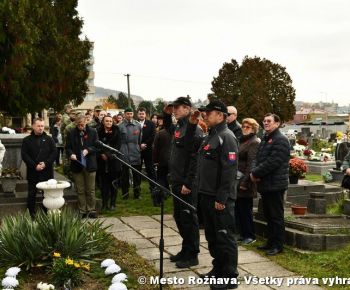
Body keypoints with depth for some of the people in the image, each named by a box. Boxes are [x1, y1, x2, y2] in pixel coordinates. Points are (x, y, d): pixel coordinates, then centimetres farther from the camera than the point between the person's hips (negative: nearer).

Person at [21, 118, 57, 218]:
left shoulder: (49, 139, 7)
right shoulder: (27, 140, 4)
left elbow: (54, 153, 1)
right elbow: (24, 155, -4)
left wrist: (46, 163, -13)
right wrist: (35, 166, -14)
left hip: (47, 172, 1)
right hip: (32, 172, -1)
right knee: (32, 194, 5)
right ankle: (31, 214, 14)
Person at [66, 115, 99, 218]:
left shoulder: (92, 132, 2)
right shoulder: (71, 133, 4)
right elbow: (68, 148, 6)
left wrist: (88, 150, -16)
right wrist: (71, 154, -14)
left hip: (90, 165, -1)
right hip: (77, 166, 1)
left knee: (90, 190, 6)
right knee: (80, 190, 7)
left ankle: (91, 210, 15)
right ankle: (82, 211, 14)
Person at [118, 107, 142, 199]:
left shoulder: (138, 125, 7)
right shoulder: (120, 126, -2)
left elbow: (140, 139, 12)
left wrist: (140, 148, 7)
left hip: (136, 154, 2)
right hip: (124, 154, -2)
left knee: (137, 175, 7)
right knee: (125, 175, 6)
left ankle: (137, 193, 17)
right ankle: (125, 193, 16)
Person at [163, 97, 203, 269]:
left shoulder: (193, 129, -16)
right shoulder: (178, 127, 12)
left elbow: (195, 158, -21)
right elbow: (168, 128, 38)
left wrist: (188, 183, -22)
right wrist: (166, 114, 19)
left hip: (187, 184, -9)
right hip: (177, 181, 9)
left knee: (188, 218, 0)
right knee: (179, 216, 17)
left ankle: (192, 255, 11)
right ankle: (186, 249, 30)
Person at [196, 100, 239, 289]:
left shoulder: (226, 137, -14)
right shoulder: (210, 136, 16)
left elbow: (229, 170, -21)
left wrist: (221, 198, -22)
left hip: (220, 198, -9)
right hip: (207, 196, 10)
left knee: (224, 237, -2)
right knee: (211, 236, 16)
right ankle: (218, 269, 29)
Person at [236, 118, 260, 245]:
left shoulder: (254, 143, -10)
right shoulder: (242, 141, 18)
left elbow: (251, 164, -18)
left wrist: (245, 182, -21)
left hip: (245, 183, -8)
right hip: (238, 181, 8)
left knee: (245, 209, -1)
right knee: (238, 208, 11)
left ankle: (250, 235, 10)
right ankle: (243, 233, 21)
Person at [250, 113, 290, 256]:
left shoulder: (281, 140, -13)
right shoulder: (265, 139, 17)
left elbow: (272, 162, -22)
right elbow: (258, 158, 15)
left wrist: (256, 173, -15)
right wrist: (254, 171, -5)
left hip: (275, 185, -9)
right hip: (264, 184, 9)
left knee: (276, 216, -1)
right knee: (268, 215, 16)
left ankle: (278, 245, 7)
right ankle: (270, 242, 26)